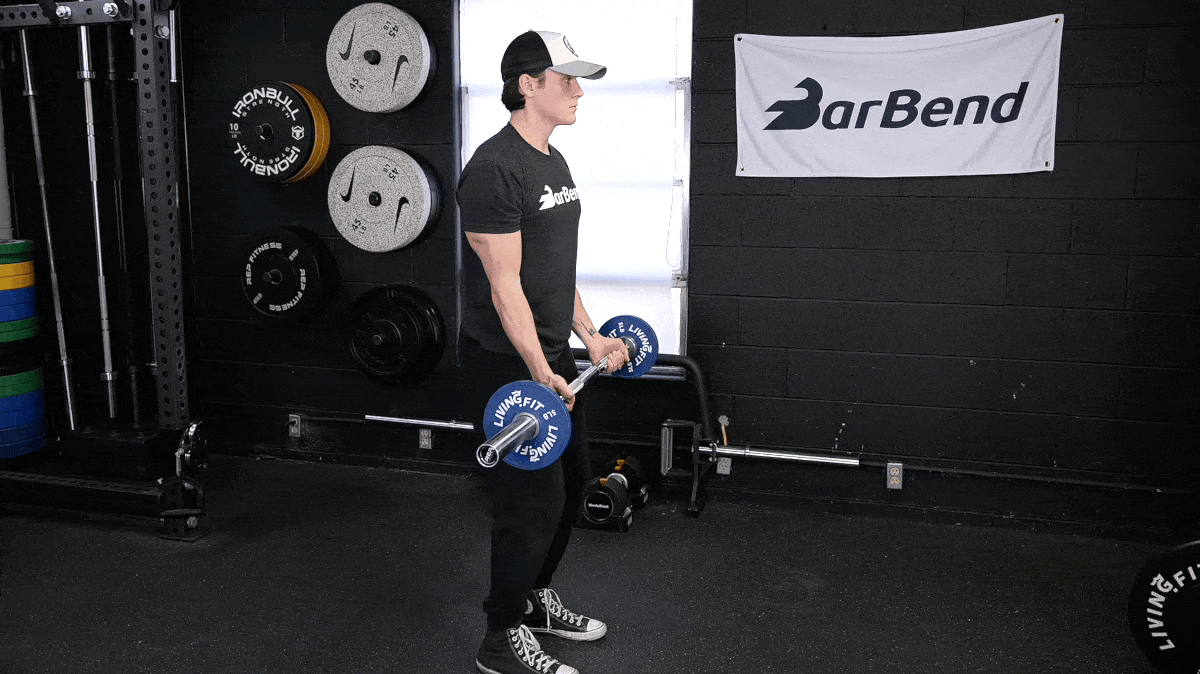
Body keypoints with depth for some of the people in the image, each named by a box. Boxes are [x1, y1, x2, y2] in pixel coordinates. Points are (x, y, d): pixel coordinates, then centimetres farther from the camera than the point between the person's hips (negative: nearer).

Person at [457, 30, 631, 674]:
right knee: (534, 498, -3)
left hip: (553, 352, 10)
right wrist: (539, 374, -25)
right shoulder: (495, 168, -19)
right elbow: (504, 283, -22)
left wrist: (590, 336, 18)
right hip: (510, 361, -10)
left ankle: (535, 597, 37)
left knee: (570, 481, 19)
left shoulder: (554, 163, 12)